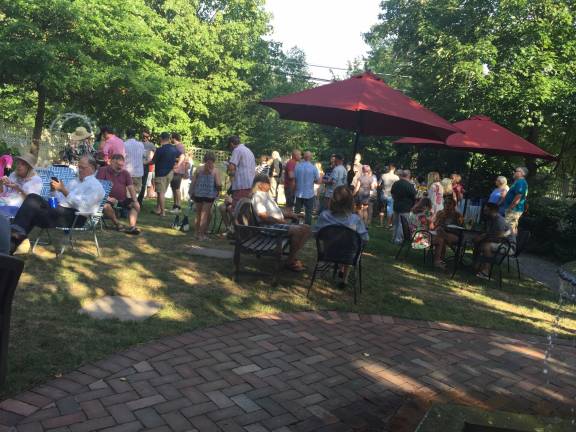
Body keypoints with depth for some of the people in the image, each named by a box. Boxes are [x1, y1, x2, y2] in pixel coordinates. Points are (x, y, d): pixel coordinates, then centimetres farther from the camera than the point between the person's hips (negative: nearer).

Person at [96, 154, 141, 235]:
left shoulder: (125, 173, 12)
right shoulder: (103, 170, 0)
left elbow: (131, 187, 5)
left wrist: (135, 200, -11)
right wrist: (107, 197, -21)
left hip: (123, 199, 4)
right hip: (109, 199, -4)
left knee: (136, 205, -17)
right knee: (106, 206, -35)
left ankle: (132, 226, -27)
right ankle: (118, 224, -16)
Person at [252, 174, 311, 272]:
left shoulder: (267, 194, 24)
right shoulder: (258, 196, -7)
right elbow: (263, 216, -19)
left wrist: (289, 214, 12)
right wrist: (280, 221, -16)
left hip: (279, 223, 10)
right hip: (270, 226, -10)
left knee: (306, 228, 1)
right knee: (297, 230, -30)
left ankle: (293, 256, -3)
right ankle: (290, 262, -19)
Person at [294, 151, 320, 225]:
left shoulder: (297, 166, -8)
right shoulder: (313, 168, -12)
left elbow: (293, 179, -2)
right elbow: (318, 181, -7)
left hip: (299, 193, 2)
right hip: (309, 194, -2)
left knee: (297, 211, 14)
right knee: (308, 213, 7)